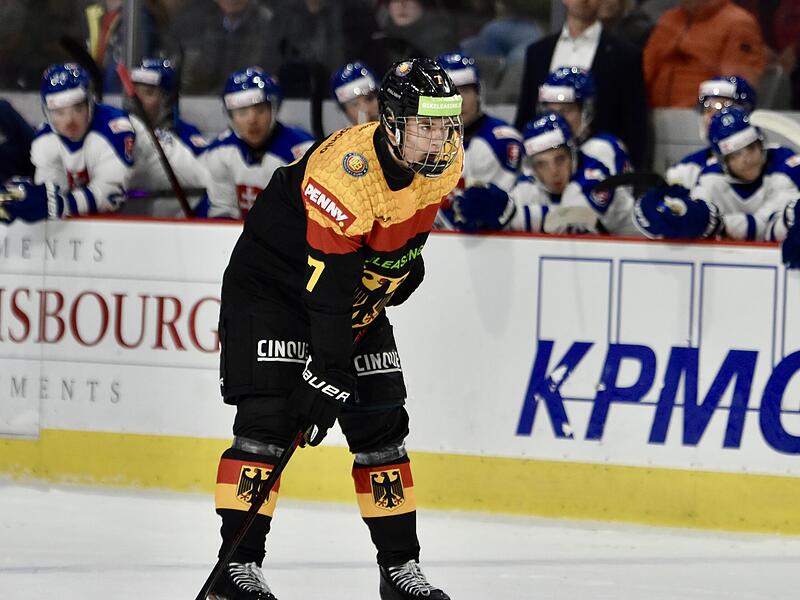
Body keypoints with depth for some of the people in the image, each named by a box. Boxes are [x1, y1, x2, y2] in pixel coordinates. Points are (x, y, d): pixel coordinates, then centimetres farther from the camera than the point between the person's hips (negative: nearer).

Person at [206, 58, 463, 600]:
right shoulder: (346, 171, -34)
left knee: (382, 425, 4)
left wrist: (406, 259, 17)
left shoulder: (444, 163, -12)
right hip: (275, 284, -7)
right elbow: (327, 293, -35)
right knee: (268, 420, -17)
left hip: (362, 293, 7)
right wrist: (328, 375, -35)